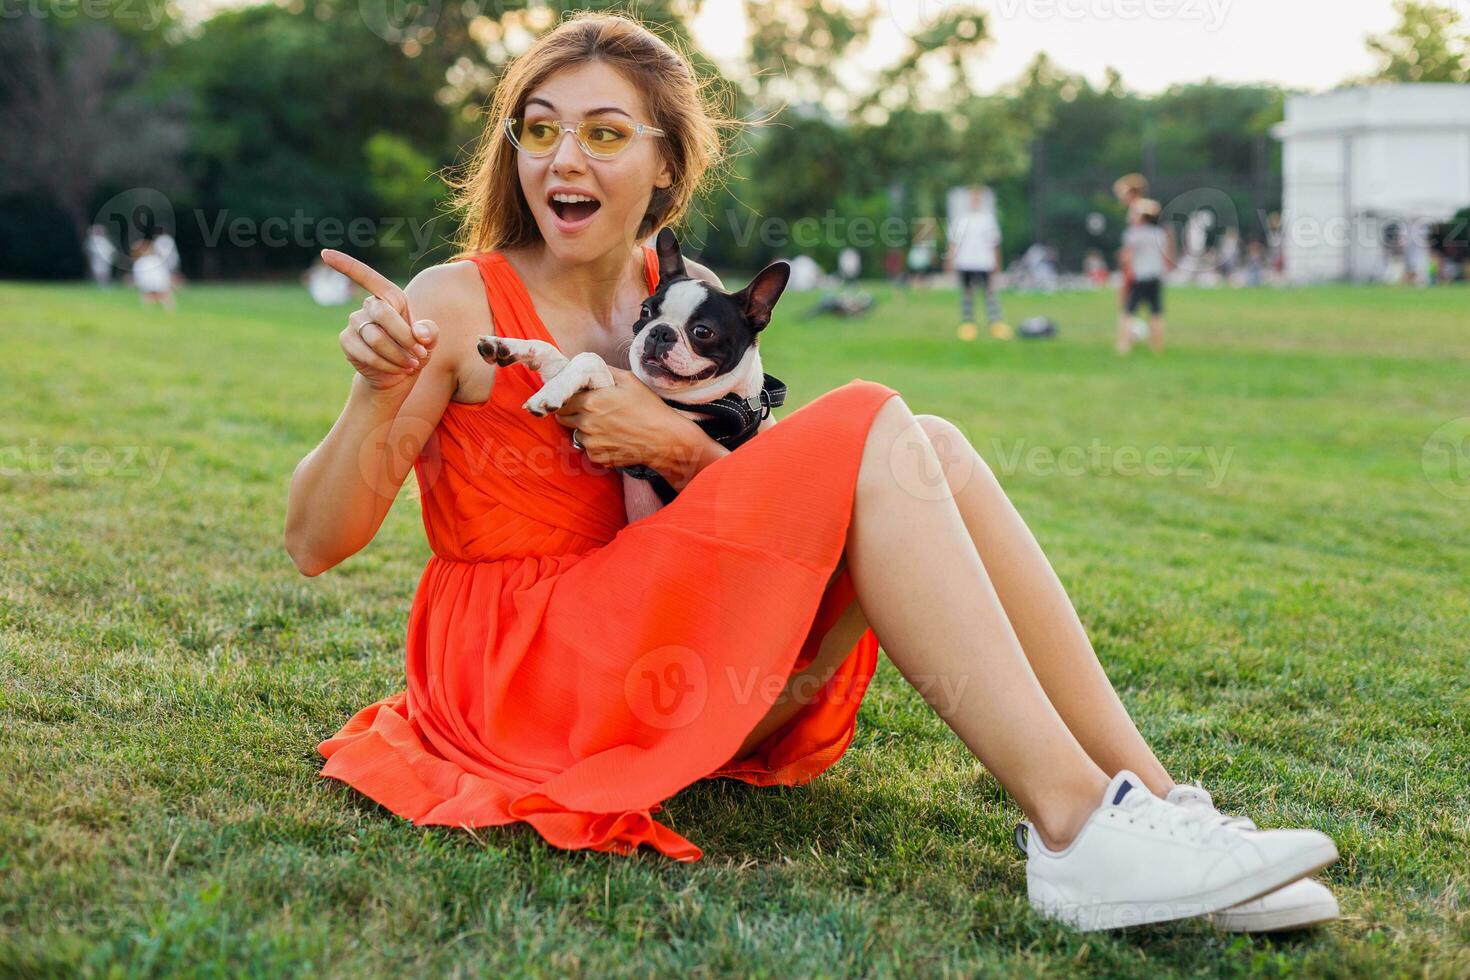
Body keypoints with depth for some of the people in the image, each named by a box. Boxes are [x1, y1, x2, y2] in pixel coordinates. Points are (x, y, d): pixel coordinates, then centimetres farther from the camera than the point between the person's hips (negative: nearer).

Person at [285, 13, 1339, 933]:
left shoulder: (690, 294, 11)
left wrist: (679, 445, -15)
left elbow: (786, 506, 4)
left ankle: (1152, 802, -21)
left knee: (929, 452, -15)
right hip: (524, 672, -6)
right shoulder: (459, 303, -5)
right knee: (870, 435, -22)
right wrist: (377, 396, -27)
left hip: (668, 657, 6)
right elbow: (315, 543, -10)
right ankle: (1077, 829, -32)